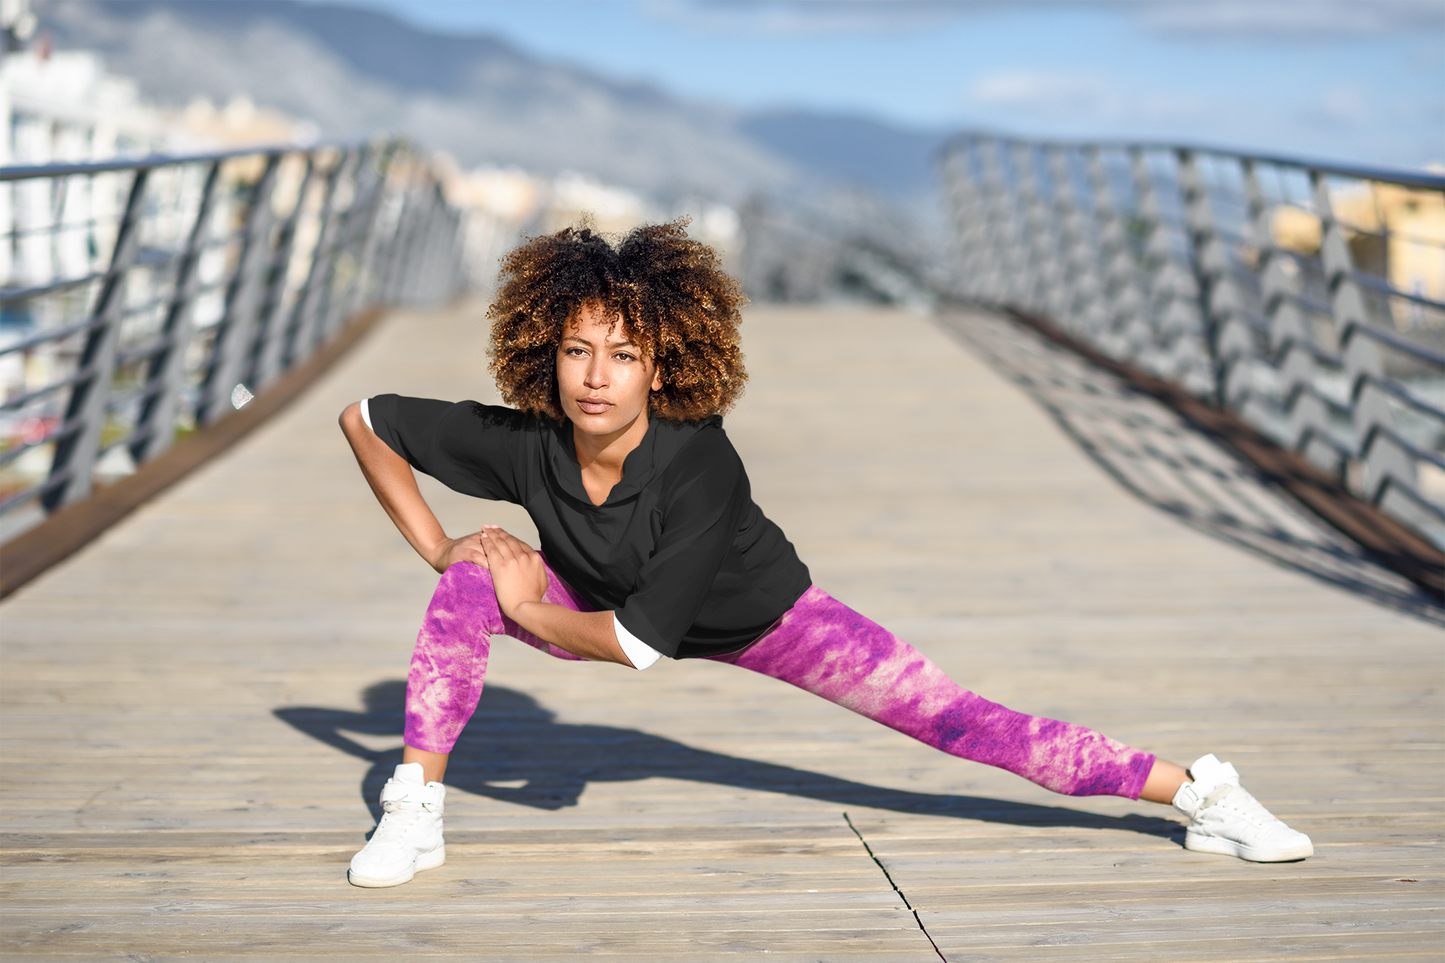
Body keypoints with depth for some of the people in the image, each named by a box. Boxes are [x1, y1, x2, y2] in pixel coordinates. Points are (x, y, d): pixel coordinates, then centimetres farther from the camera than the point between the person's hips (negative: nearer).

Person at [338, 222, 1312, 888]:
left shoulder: (703, 466, -40)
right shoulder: (521, 444, -30)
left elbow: (637, 642, -35)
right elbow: (364, 418, -15)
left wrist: (529, 610, -22)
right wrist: (436, 547, -14)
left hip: (762, 618, -3)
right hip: (596, 606, 3)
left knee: (958, 720, -7)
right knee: (473, 578, -21)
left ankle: (1196, 789, 7)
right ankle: (415, 814, -9)